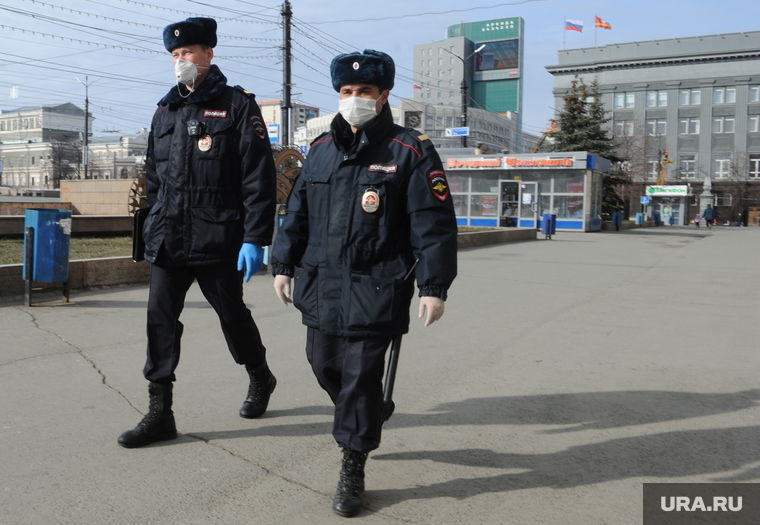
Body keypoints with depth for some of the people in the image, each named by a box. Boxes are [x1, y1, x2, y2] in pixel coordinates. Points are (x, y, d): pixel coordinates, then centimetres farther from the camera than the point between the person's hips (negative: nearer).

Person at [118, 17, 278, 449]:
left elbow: (260, 179, -10)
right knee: (160, 318, 0)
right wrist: (155, 227, 17)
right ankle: (160, 413, 9)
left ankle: (260, 379, 36)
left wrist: (255, 239, -16)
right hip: (168, 242, 5)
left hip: (219, 241, -5)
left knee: (232, 314, 10)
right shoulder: (166, 111, 14)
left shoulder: (237, 106, -4)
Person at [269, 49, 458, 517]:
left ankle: (353, 470, 14)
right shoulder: (322, 149, 11)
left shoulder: (411, 151, -5)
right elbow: (297, 212, 16)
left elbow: (435, 225, -9)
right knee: (325, 364, 15)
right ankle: (364, 419, 44)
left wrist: (434, 286, -13)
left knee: (361, 375, -2)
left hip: (375, 289, -6)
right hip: (320, 283, 6)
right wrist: (284, 264, 13)